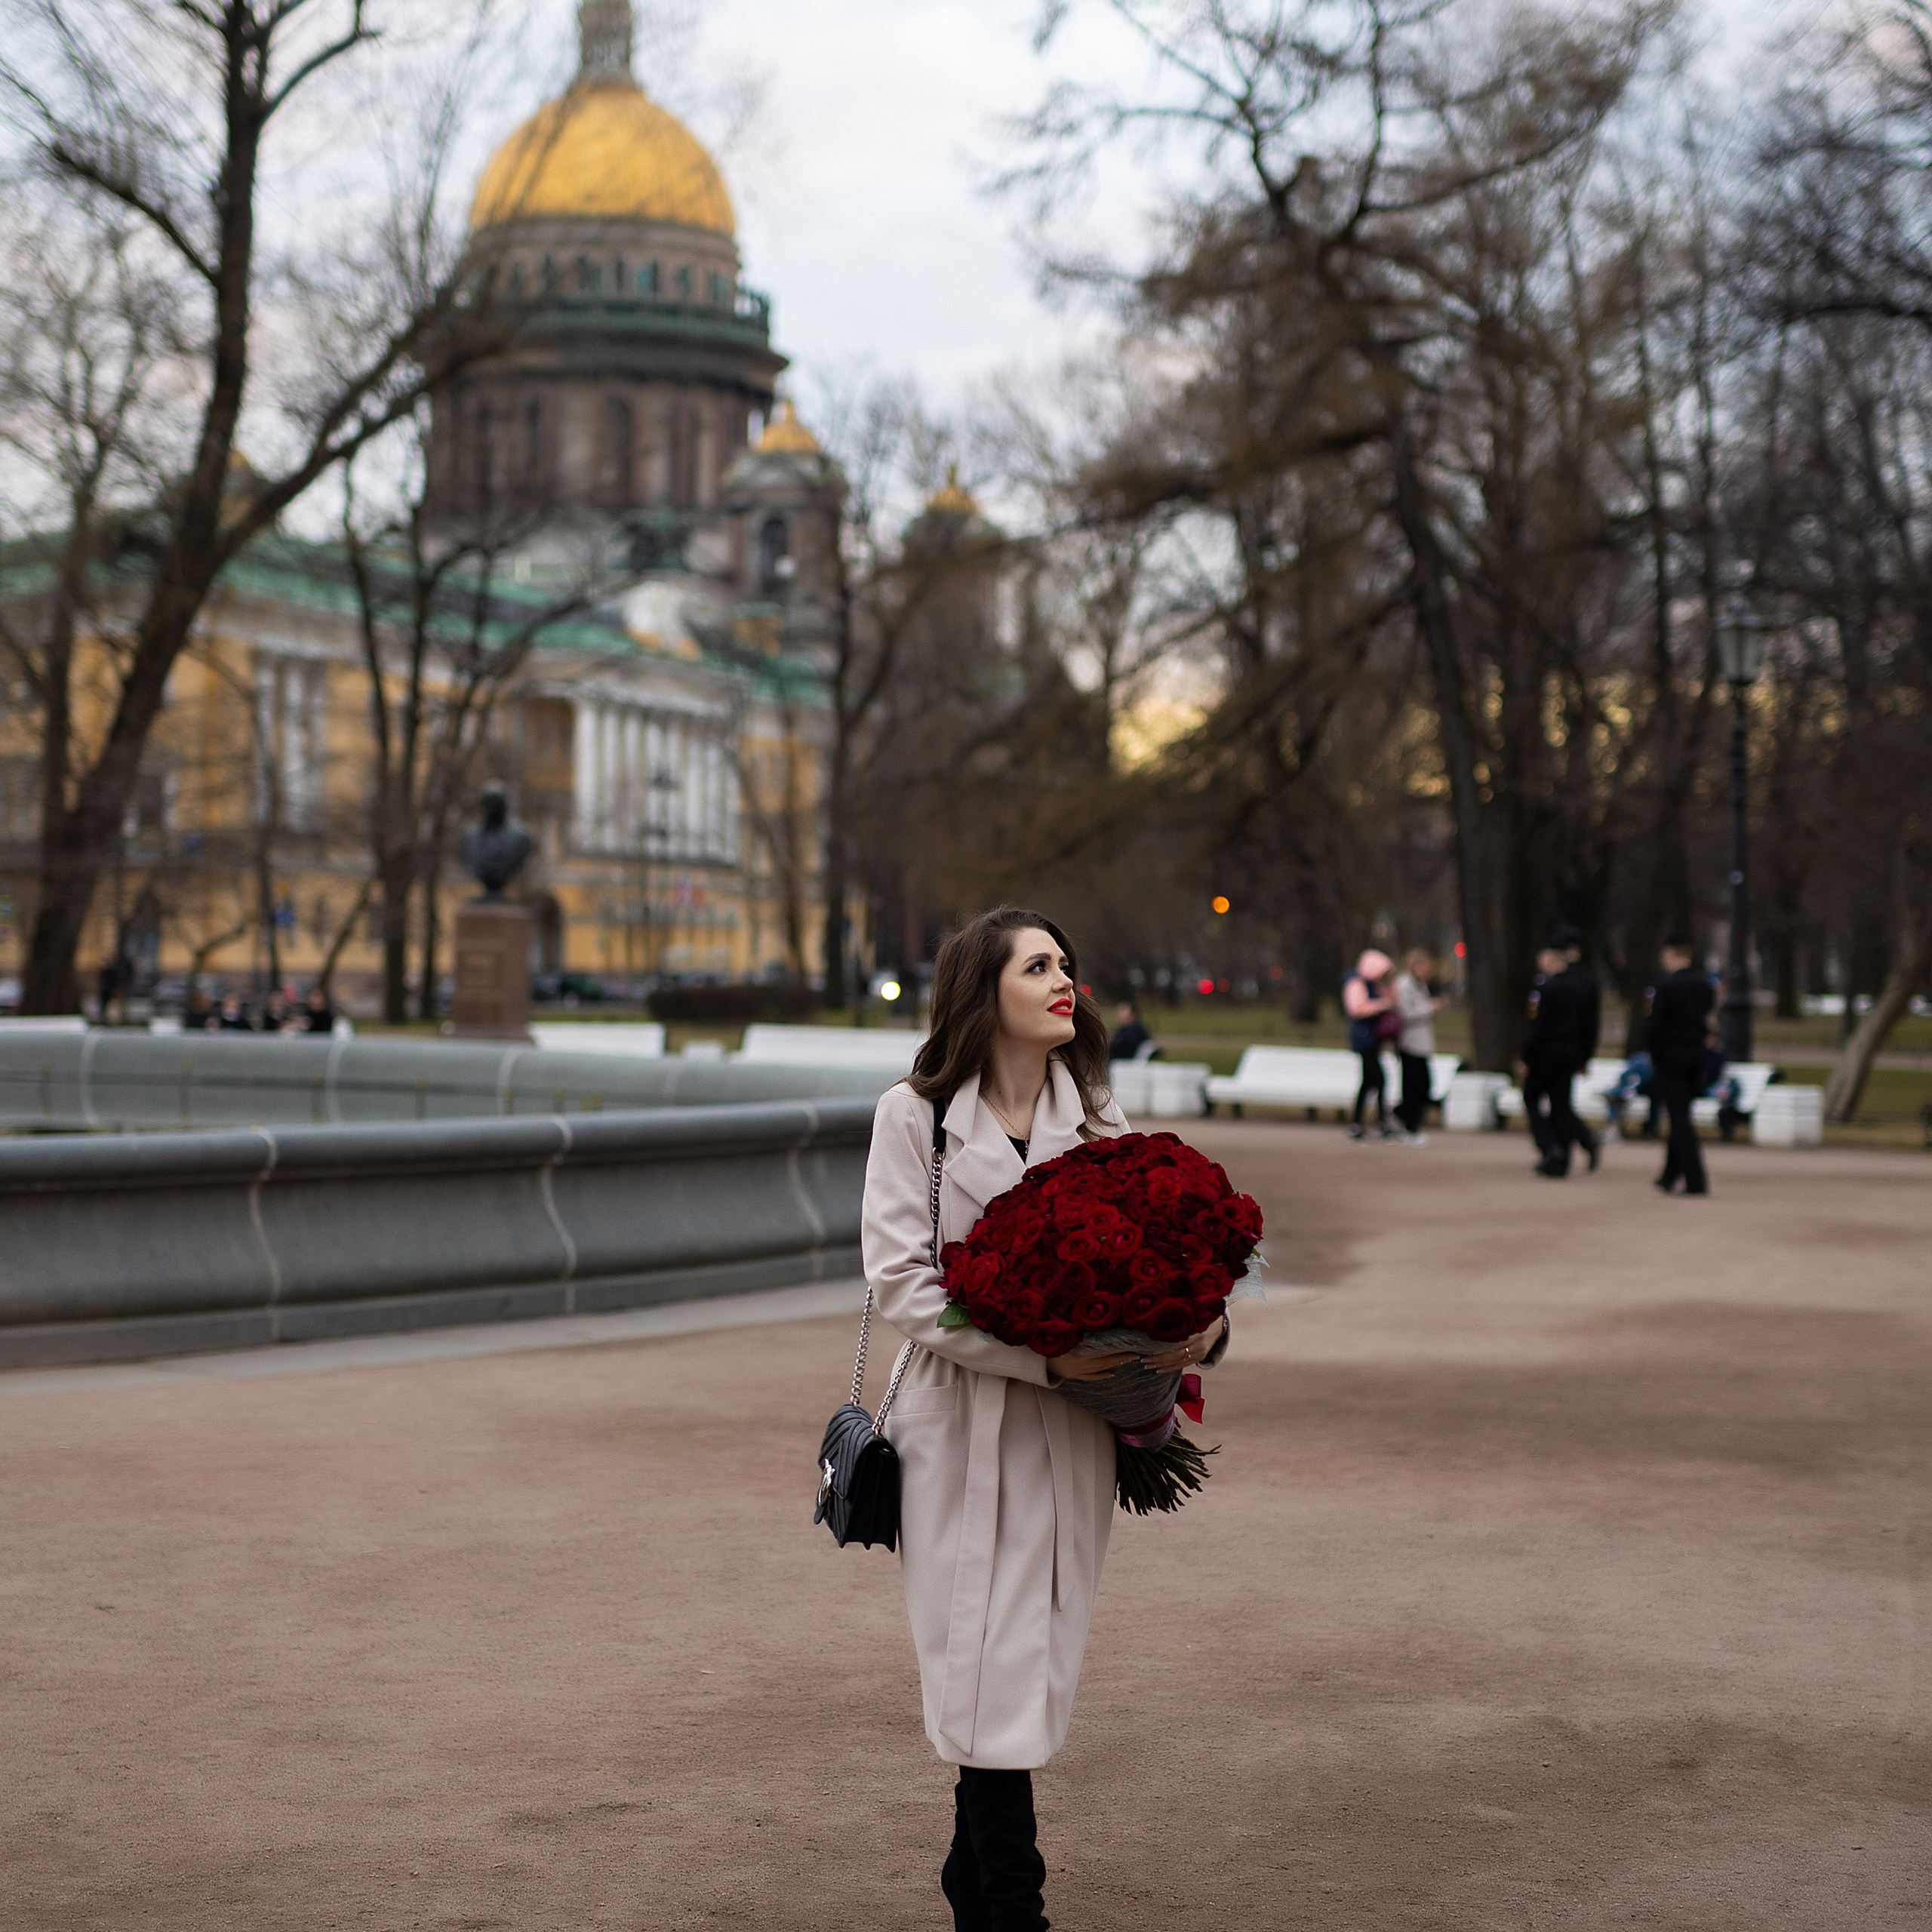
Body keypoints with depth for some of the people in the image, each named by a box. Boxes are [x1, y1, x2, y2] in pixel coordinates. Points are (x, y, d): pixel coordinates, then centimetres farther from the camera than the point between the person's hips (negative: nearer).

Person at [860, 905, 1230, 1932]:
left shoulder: (1096, 1122, 9)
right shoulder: (914, 1116, -3)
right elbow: (900, 1278, -10)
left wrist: (1200, 1328, -18)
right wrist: (1038, 1354, -20)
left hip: (1072, 1433, 4)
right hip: (964, 1430, -3)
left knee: (1031, 1668, 8)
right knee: (990, 1675, -4)